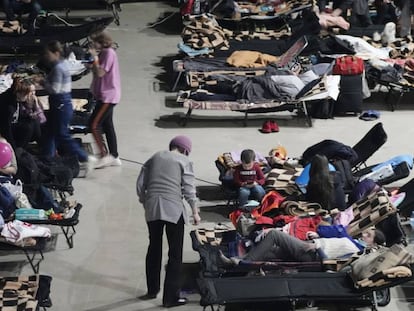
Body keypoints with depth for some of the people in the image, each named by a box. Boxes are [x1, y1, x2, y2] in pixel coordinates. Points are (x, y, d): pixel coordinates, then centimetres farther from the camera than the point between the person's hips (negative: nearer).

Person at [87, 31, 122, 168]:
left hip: (108, 96, -10)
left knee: (94, 124, -10)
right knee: (107, 125, 12)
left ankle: (105, 156, -7)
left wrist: (95, 57, -16)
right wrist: (92, 66, 4)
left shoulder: (109, 53, -16)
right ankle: (114, 157, 17)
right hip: (106, 95, 10)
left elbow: (100, 73, -22)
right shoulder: (104, 53, 15)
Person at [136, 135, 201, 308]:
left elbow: (140, 184, 11)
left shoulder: (155, 157, 13)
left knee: (154, 248, 20)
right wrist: (195, 212, 6)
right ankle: (170, 298, 5)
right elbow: (189, 189, -3)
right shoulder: (184, 161, 2)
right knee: (175, 253, 4)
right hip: (173, 209, -4)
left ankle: (152, 290, 31)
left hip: (152, 209, 4)